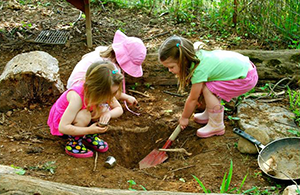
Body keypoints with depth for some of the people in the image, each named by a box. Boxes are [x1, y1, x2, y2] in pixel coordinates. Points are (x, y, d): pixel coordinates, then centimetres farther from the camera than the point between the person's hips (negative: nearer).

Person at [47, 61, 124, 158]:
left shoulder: (104, 91, -20)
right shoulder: (77, 96, -39)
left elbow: (119, 109, -10)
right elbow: (63, 127, -39)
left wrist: (108, 113, -33)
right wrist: (89, 130, -43)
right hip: (60, 119, -6)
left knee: (104, 110, -18)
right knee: (84, 116, -36)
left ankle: (90, 137, 2)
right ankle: (73, 143, -14)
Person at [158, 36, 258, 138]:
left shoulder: (199, 70, -27)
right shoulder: (196, 56, -4)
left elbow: (193, 99, -12)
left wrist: (184, 117, 1)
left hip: (247, 78, -9)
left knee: (207, 90, -16)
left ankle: (217, 126, -3)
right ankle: (209, 113, 24)